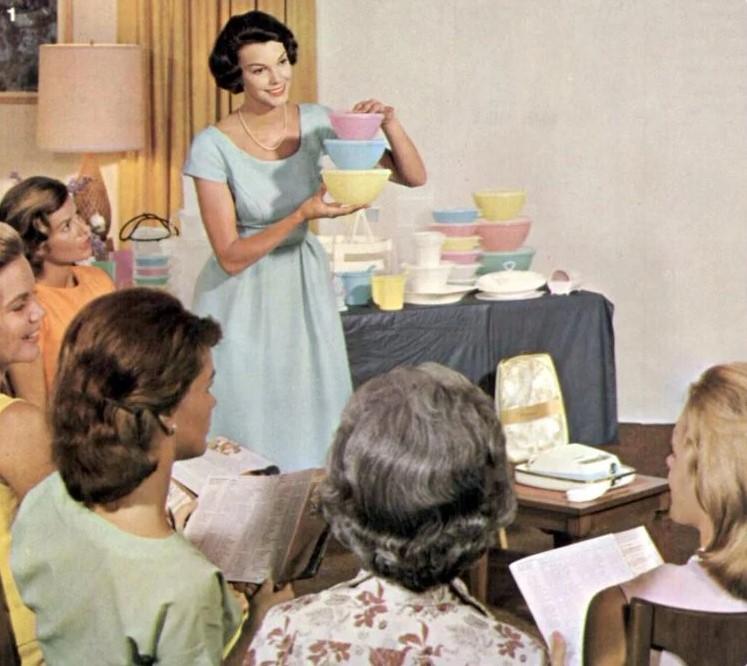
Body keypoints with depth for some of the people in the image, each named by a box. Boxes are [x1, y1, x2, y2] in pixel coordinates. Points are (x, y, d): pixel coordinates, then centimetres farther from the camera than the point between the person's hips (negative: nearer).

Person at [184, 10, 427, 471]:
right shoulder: (214, 146, -15)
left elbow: (414, 177, -2)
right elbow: (231, 257, -16)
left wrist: (390, 123, -20)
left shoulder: (317, 123, -5)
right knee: (247, 431, 1)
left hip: (306, 292, 4)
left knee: (314, 422, 8)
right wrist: (303, 214, -27)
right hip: (244, 302, -3)